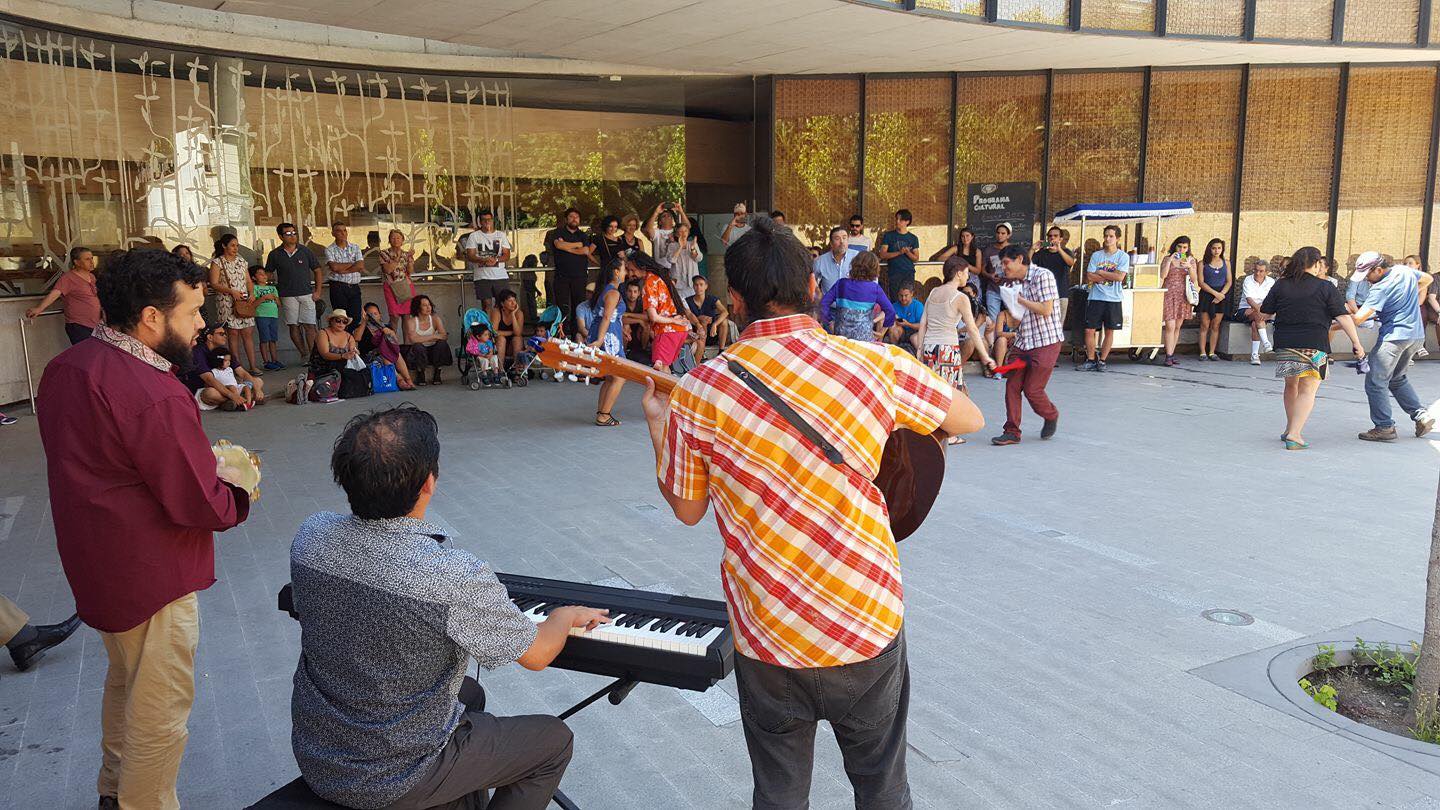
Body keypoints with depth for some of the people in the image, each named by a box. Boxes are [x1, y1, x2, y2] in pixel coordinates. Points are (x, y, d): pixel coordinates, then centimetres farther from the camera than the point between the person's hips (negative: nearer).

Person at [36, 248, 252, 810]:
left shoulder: (64, 368, 1)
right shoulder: (154, 396, -29)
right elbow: (205, 507, -27)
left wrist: (204, 464, 0)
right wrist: (235, 488, -5)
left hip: (93, 562, 10)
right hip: (152, 576, -10)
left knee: (125, 679, 29)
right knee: (161, 709, 8)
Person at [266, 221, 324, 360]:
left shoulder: (305, 251, 5)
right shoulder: (275, 254, 4)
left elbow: (317, 271, 10)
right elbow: (268, 274, 13)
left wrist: (317, 291, 2)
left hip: (307, 294, 0)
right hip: (288, 296, 0)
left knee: (309, 325, -6)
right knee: (294, 326, 1)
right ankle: (304, 354, 8)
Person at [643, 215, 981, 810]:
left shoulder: (697, 393, -12)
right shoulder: (879, 364, -12)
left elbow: (687, 510, 2)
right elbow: (970, 419, 5)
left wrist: (656, 422, 17)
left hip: (766, 634, 0)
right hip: (869, 622, 0)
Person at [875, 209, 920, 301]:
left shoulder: (913, 238, 11)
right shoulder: (888, 236, 6)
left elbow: (916, 258, 10)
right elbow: (882, 255, -3)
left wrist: (907, 252, -11)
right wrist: (899, 252, -14)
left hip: (909, 273, 1)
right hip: (893, 273, -1)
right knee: (895, 300, -5)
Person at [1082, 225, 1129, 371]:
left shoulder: (1123, 256, 0)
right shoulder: (1096, 255, 6)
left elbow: (1120, 277, -13)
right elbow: (1089, 277, -2)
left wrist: (1099, 273, -6)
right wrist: (1110, 277, -9)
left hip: (1113, 299, -2)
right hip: (1096, 298, 2)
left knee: (1109, 331, 4)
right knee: (1089, 330, -1)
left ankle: (1102, 361, 13)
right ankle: (1090, 361, 9)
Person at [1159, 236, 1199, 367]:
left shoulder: (1191, 260, 9)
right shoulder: (1168, 258, 3)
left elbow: (1194, 279, 1)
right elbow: (1163, 275, -10)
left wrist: (1189, 267, -15)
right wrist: (1170, 260, -13)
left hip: (1182, 296, 3)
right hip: (1169, 294, -3)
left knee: (1177, 327, 7)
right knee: (1170, 326, -12)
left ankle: (1171, 354, 14)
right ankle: (1169, 356, -13)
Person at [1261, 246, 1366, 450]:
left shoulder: (1281, 285, 4)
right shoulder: (1326, 287, -3)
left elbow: (1264, 312, 6)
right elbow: (1343, 317, -6)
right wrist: (1356, 343, -2)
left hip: (1285, 344, 3)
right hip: (1314, 346, -3)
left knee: (1291, 386, 20)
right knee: (1307, 390, -1)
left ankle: (1290, 429, 30)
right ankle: (1294, 435, -12)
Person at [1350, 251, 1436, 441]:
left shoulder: (1381, 288, -18)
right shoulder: (1404, 270, 6)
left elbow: (1359, 318, -24)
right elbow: (1427, 279, 28)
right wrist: (1416, 303, 28)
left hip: (1394, 337, -9)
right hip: (1417, 336, 9)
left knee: (1375, 383, -4)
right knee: (1397, 379, 23)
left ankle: (1385, 427, -3)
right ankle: (1421, 415, 17)